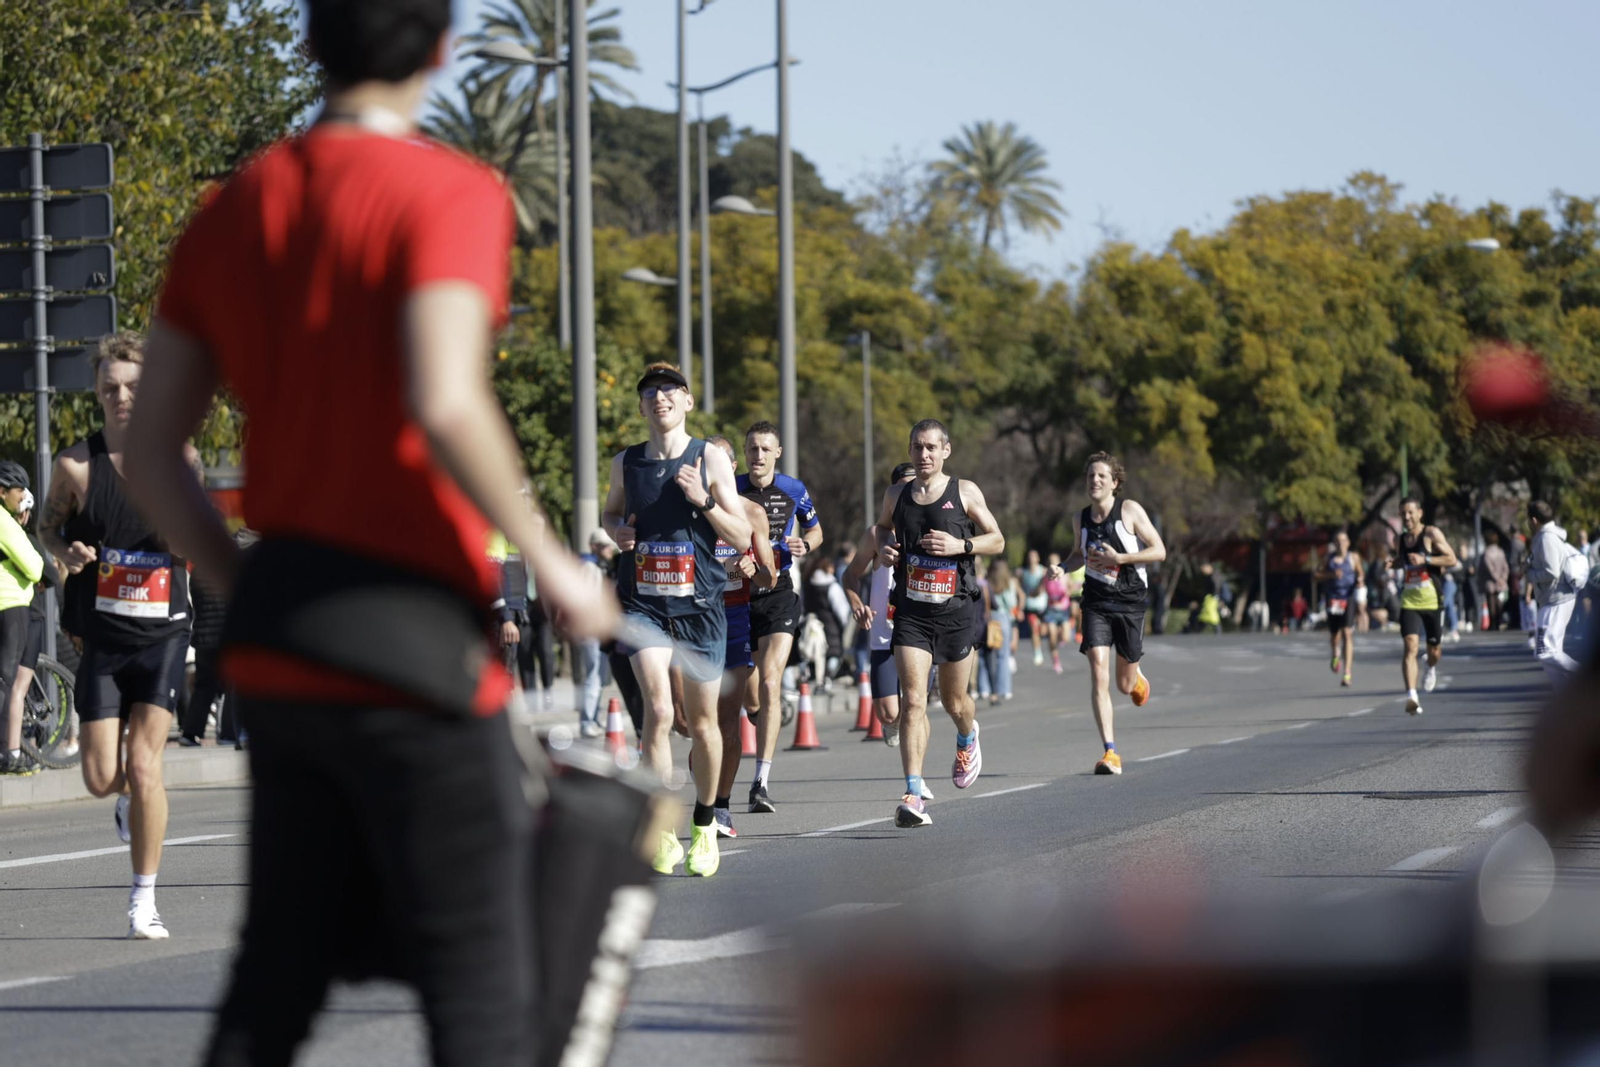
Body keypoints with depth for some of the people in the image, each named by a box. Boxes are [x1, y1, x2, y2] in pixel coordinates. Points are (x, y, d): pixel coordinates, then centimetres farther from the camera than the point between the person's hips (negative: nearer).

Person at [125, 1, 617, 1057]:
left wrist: (254, 593, 18)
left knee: (274, 981, 11)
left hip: (276, 653, 7)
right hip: (415, 651, -7)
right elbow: (444, 406, -24)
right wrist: (548, 561, -13)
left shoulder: (230, 211, 11)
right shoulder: (451, 193, -9)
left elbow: (153, 457, 11)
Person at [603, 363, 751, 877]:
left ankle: (704, 824, 30)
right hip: (643, 604, 0)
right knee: (658, 710, -18)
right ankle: (662, 834, -16)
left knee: (702, 723, 8)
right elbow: (612, 512, 25)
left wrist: (702, 500, -16)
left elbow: (742, 535, 0)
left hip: (699, 605, 0)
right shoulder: (626, 462, 6)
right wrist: (616, 530, 1)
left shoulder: (710, 458, 0)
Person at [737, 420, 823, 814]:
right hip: (736, 594, 1)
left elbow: (815, 531, 18)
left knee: (770, 683, -16)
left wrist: (803, 546, -4)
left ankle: (761, 783, -19)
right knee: (749, 696, 5)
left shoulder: (793, 490, 3)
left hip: (778, 593, -1)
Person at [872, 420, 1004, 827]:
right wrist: (882, 547, 3)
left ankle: (967, 739, 52)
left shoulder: (964, 492, -1)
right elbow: (881, 526, 26)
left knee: (955, 702, 13)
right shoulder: (897, 494, 6)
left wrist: (961, 545, -15)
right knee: (912, 701, -14)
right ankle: (914, 797, -21)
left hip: (956, 611, -1)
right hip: (911, 613, 1)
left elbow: (997, 540, 3)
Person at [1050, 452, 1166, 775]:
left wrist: (1119, 558, -18)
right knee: (1098, 673, -16)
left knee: (1125, 684, 8)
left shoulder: (1130, 511, -7)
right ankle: (1110, 752, -17)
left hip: (1130, 603, -2)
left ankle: (1138, 678, 49)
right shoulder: (1080, 519, 4)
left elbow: (1159, 551, -7)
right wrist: (1062, 567, 1)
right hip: (1095, 603, 2)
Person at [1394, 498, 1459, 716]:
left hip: (1432, 600, -2)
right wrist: (1392, 563, 4)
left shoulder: (1431, 534, -6)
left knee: (1434, 648, 11)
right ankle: (1411, 696, -24)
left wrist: (1425, 560, -21)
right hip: (1409, 601, 2)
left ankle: (1432, 668, 49)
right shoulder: (1402, 539, 8)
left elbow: (1452, 559, -10)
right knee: (1411, 646, -16)